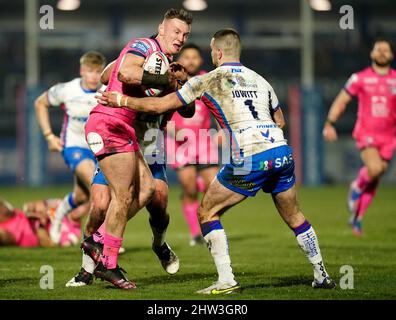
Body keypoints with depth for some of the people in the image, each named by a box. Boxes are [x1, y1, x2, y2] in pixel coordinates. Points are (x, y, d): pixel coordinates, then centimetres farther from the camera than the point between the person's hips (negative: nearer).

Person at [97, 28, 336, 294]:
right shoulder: (259, 79, 20)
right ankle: (322, 276, 26)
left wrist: (120, 100, 19)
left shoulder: (208, 80, 6)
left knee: (207, 213, 10)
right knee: (294, 216, 23)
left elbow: (160, 105, 9)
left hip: (250, 160, -5)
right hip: (282, 152, 5)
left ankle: (227, 280, 1)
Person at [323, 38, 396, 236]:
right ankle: (357, 188, 4)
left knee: (374, 181, 6)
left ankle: (357, 218, 22)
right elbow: (341, 101, 5)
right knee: (374, 169, -28)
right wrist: (329, 123, -5)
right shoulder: (360, 78, 0)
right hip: (366, 133, -3)